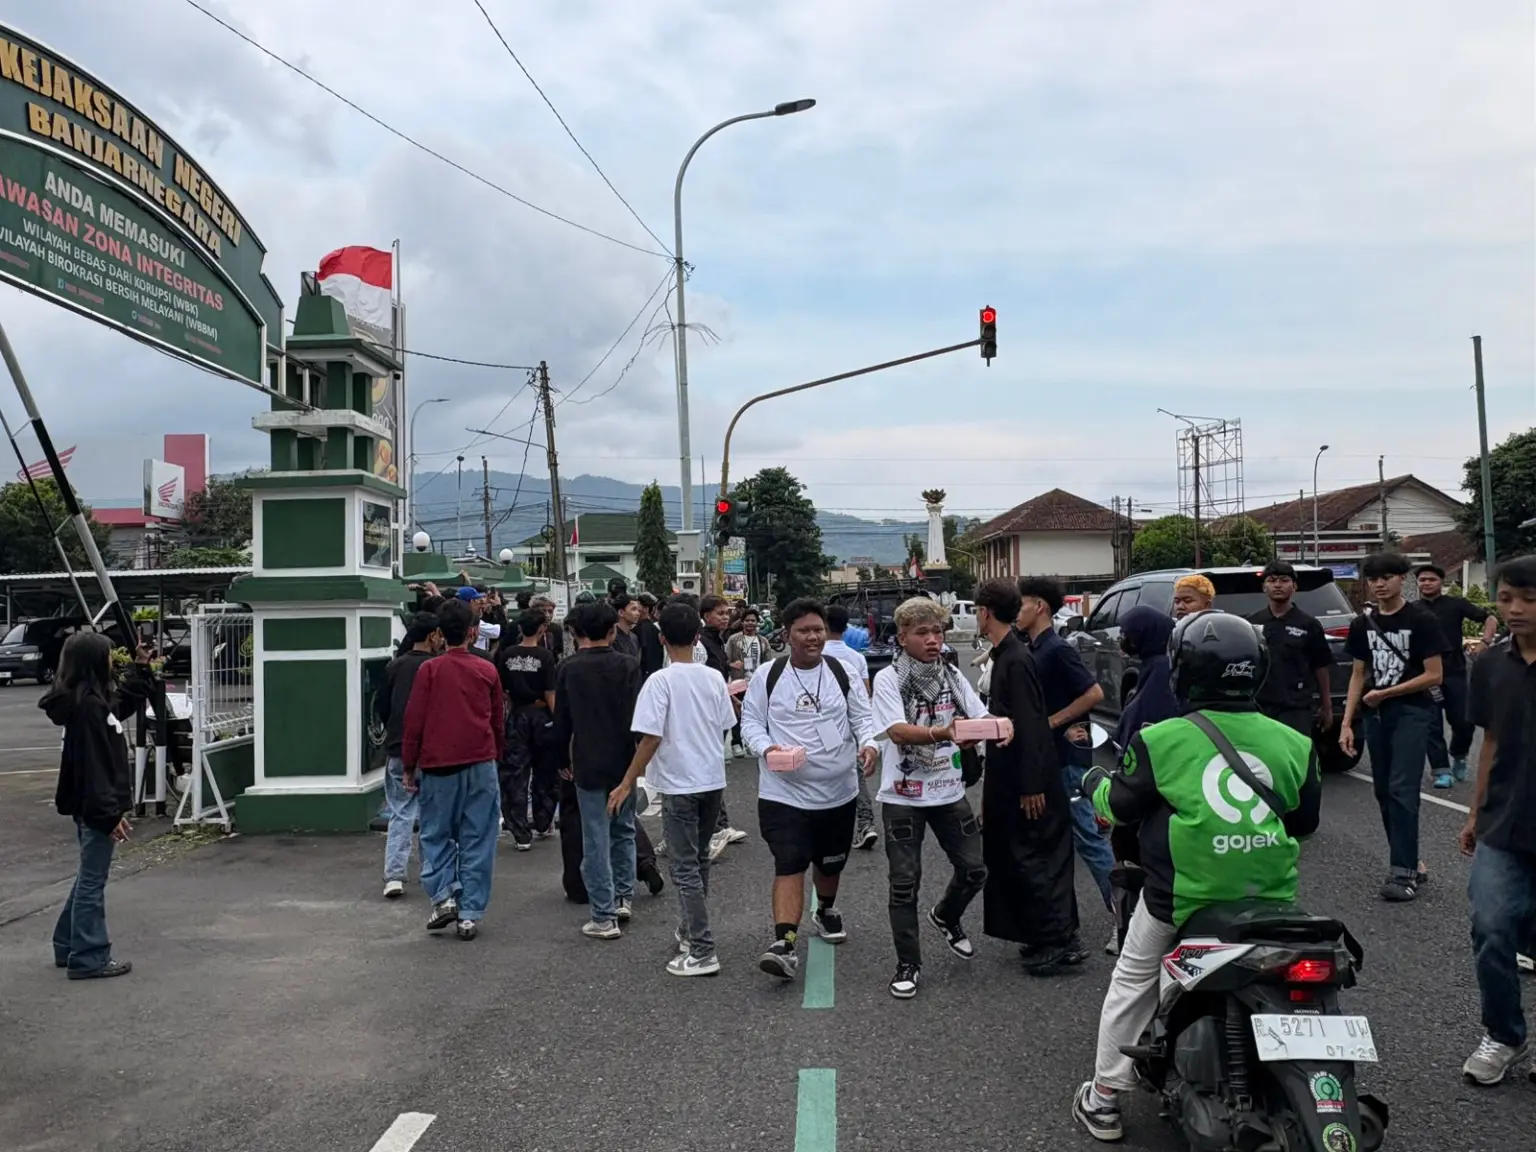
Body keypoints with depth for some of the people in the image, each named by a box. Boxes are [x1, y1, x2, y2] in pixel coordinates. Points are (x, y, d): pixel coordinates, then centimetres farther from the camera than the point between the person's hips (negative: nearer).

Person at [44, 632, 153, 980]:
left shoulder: (95, 699, 8)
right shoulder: (86, 706, -22)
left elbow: (125, 702, 31)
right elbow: (91, 766, -25)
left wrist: (141, 668, 22)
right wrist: (110, 814, -24)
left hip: (92, 806, 10)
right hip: (94, 808, -10)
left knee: (88, 878, 20)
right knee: (92, 882, -1)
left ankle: (68, 947, 31)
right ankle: (88, 959, 8)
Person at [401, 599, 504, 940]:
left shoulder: (429, 670, -5)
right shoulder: (487, 671, 2)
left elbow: (414, 721, -4)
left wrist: (409, 767, 5)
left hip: (437, 765, -1)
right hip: (480, 764, 1)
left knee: (436, 835, 15)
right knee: (477, 841, 6)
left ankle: (443, 896, 1)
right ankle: (470, 915, 7)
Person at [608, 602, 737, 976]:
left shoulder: (660, 681, -14)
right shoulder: (714, 678, 1)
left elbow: (651, 738, -18)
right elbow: (724, 728, 8)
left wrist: (627, 784, -10)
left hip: (679, 784, -6)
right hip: (713, 780, 6)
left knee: (685, 868, 0)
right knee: (699, 860, 20)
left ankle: (702, 952, 0)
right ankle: (690, 930, 34)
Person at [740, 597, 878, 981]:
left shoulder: (842, 672, 0)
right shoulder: (768, 675, -5)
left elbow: (862, 715, 5)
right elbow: (750, 722, -1)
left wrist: (869, 744, -16)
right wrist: (766, 748, -20)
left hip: (838, 790, 3)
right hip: (785, 792, -3)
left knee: (831, 861, 21)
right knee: (789, 865, -13)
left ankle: (826, 911, 48)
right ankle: (784, 943, -14)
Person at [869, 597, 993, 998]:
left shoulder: (953, 677, 5)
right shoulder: (888, 679, -10)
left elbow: (982, 717, 0)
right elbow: (898, 731, -24)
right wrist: (942, 732, -41)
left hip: (949, 791, 4)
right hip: (903, 795, -4)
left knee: (974, 868, 8)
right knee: (905, 882, 2)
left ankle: (946, 916, 39)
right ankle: (908, 964, 18)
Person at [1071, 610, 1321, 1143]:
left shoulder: (1159, 741, -11)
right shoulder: (1292, 743, -2)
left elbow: (1120, 805, 1)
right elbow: (1305, 820, 11)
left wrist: (1094, 780, 22)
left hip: (1183, 895, -2)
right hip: (1269, 897, 3)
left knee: (1132, 982, 17)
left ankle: (1103, 1097, 24)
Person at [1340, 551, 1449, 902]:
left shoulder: (1421, 620, -7)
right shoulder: (1363, 623, 8)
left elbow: (1434, 676, -8)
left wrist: (1383, 693, -9)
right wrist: (1347, 723, 5)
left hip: (1412, 712, -6)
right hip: (1376, 715, 6)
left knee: (1402, 791, -12)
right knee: (1384, 793, 9)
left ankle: (1403, 872, -9)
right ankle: (1411, 862, 21)